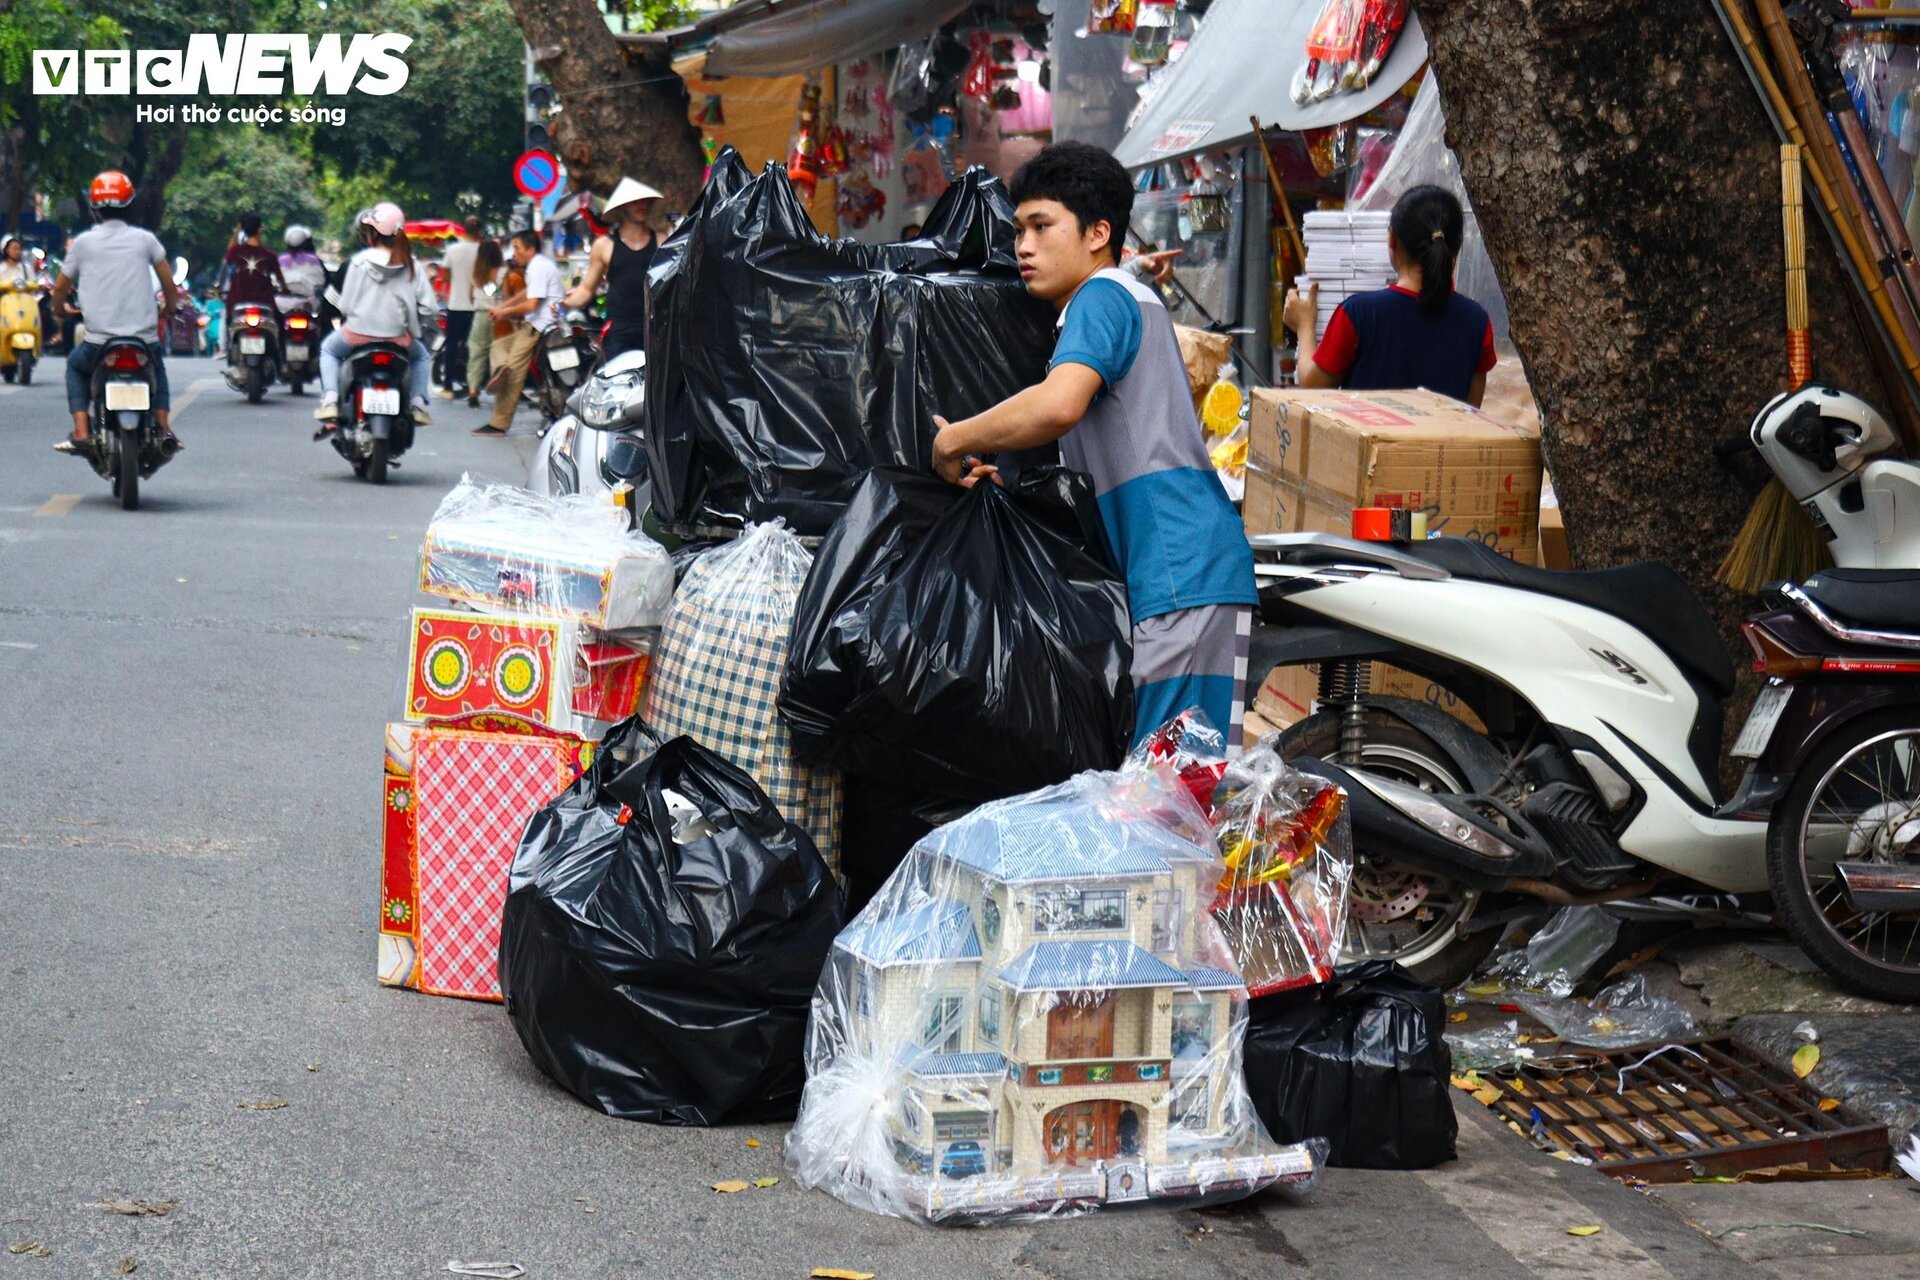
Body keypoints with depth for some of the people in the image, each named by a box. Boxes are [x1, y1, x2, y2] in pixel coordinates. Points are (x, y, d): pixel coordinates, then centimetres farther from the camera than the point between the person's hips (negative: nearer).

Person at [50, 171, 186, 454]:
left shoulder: (83, 242, 2)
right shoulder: (145, 239, 3)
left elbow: (60, 288, 11)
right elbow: (170, 285, 7)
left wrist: (60, 308, 34)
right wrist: (170, 306, 28)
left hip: (99, 341, -1)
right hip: (145, 341, 1)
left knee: (75, 364, 31)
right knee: (157, 365, 35)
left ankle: (80, 432, 13)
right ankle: (164, 428, 16)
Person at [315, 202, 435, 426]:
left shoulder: (360, 261, -9)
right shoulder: (410, 265, -4)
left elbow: (346, 304, -6)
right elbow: (428, 307, -7)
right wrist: (417, 325, 13)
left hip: (358, 333, -1)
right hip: (397, 338, 1)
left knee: (328, 349, 30)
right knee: (421, 355, 33)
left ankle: (330, 399, 12)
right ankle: (418, 403, 13)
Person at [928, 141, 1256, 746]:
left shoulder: (1103, 296, -4)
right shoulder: (1130, 300, 27)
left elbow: (1058, 404, -26)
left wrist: (954, 441, -11)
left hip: (1181, 578, -10)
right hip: (1159, 582, 10)